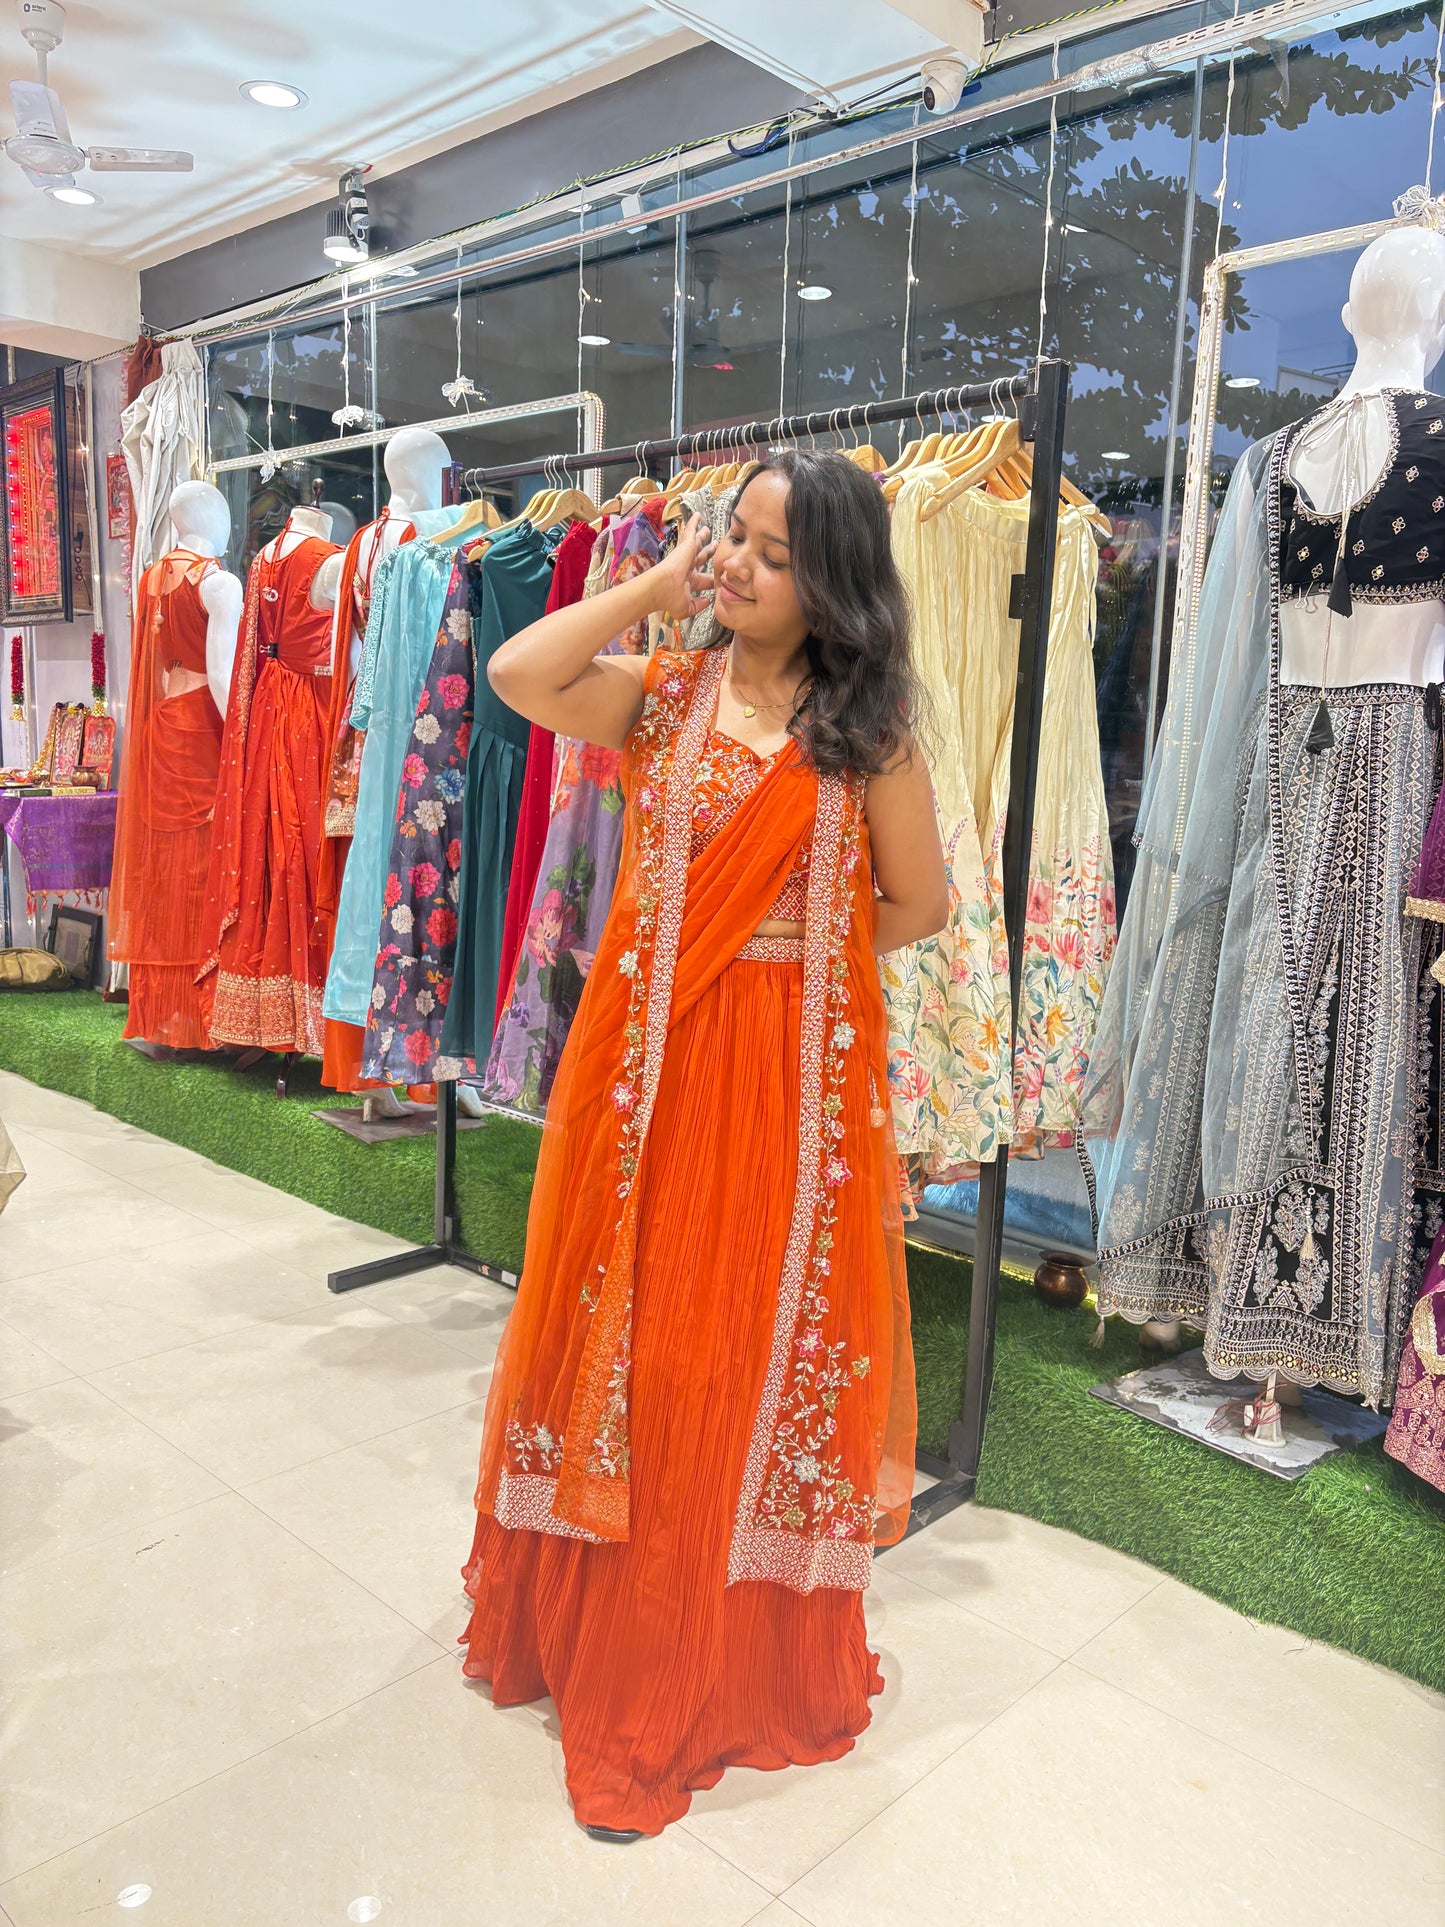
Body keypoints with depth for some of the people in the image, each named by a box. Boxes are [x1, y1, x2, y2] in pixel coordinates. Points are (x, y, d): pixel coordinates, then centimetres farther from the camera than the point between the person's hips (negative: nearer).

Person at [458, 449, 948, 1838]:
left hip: (792, 1070, -2)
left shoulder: (866, 726, -2)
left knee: (766, 1340, 9)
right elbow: (516, 677, -13)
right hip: (648, 1058, 2)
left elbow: (916, 905, 2)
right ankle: (592, 1614, 38)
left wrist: (795, 950, 4)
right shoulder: (666, 691, 3)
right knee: (634, 1326, 14)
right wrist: (653, 588, -6)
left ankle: (749, 1640, 32)